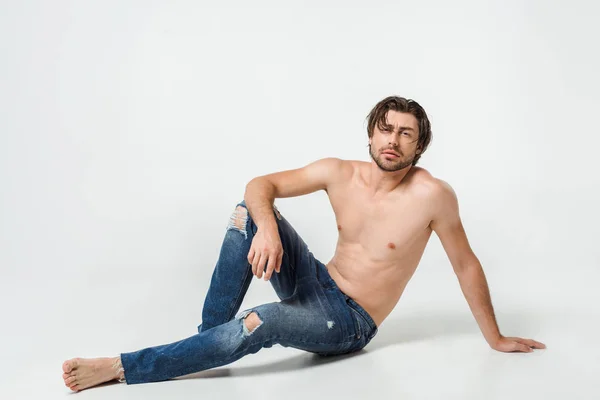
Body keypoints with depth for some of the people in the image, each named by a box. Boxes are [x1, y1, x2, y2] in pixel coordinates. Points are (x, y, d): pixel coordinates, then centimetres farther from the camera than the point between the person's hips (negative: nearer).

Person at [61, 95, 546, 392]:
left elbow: (467, 265, -7)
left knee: (258, 324, -33)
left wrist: (496, 338, 0)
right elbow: (260, 185, -4)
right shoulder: (340, 173, -6)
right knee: (248, 211, -14)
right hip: (316, 284, 5)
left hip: (350, 323, -4)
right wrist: (267, 227, -27)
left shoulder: (433, 195, -17)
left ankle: (120, 369, -21)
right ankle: (209, 334, -10)